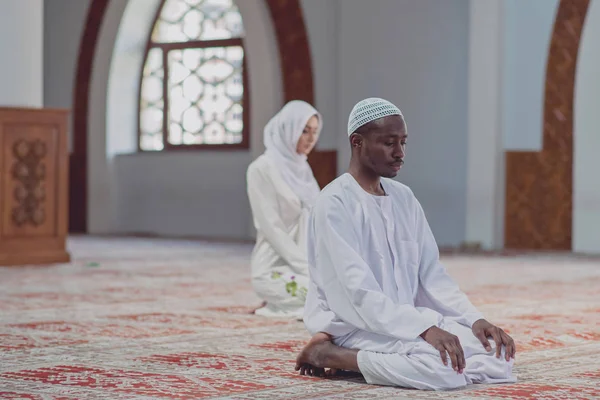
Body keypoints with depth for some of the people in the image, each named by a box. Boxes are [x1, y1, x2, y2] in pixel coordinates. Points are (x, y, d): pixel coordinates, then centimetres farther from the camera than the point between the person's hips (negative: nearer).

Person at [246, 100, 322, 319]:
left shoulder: (302, 169, 14)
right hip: (275, 270, -8)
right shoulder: (262, 169, -11)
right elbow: (272, 229, -16)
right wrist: (309, 267, -19)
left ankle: (287, 303, 5)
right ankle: (281, 304, -2)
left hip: (306, 266, 8)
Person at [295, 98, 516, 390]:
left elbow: (431, 274, 10)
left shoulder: (404, 198, 10)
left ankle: (378, 360, 1)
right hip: (354, 327, -8)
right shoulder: (334, 204, -13)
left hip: (406, 322, 8)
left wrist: (474, 320, -7)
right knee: (443, 366, -31)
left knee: (499, 356, -9)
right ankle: (328, 354, -10)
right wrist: (424, 328, -29)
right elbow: (356, 293, -21)